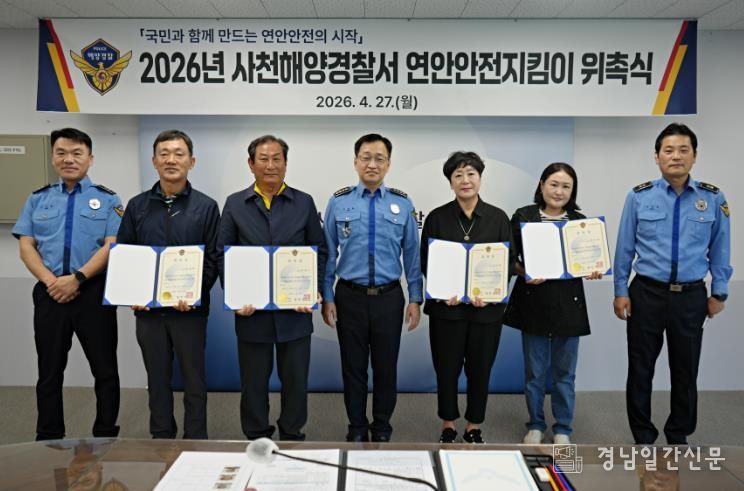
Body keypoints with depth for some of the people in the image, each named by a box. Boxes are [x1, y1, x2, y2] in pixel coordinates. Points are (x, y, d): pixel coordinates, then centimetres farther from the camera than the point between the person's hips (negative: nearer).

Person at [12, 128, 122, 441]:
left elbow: (112, 246, -6)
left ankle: (105, 437, 16)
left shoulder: (107, 199, 4)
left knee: (105, 369, 3)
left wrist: (77, 278, -16)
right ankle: (48, 440, 24)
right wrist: (51, 281, -11)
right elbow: (26, 247, 5)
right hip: (49, 294, 3)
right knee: (49, 372, 11)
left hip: (93, 293, -2)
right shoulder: (38, 199, 12)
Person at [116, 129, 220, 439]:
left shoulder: (206, 207, -1)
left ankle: (195, 441, 23)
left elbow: (214, 259, -3)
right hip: (147, 309, 2)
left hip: (190, 309, -2)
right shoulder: (137, 206, 6)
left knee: (193, 379, 8)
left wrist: (195, 292, -17)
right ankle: (161, 439, 29)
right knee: (157, 379, 14)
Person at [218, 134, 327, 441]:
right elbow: (223, 254, 3)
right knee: (254, 382, 12)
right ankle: (256, 439, 30)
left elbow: (319, 251, 5)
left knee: (295, 380, 10)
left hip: (295, 311, 0)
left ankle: (292, 436, 29)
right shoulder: (235, 204, 4)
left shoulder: (304, 203, 4)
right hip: (251, 310, 0)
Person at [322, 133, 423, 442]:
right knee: (353, 366, 11)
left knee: (386, 367, 11)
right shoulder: (338, 202, -1)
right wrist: (327, 297, -1)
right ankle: (357, 429, 29)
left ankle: (382, 430, 31)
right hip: (350, 296, 0)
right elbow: (328, 253, 1)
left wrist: (415, 299, 1)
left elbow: (412, 254, 3)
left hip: (389, 297, 1)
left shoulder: (402, 204, 0)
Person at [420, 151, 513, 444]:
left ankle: (474, 427, 29)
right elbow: (426, 263, 1)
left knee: (480, 368, 10)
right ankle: (448, 426, 27)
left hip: (486, 307, 1)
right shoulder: (437, 218, 0)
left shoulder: (498, 218, 2)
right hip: (446, 306, 0)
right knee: (447, 368, 7)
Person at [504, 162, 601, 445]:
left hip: (568, 304, 2)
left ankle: (563, 429, 27)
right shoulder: (523, 217, -2)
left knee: (564, 372, 11)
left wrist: (593, 271, -12)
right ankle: (535, 425, 28)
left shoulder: (580, 221, 5)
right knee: (535, 371, 10)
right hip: (533, 302, -1)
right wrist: (525, 273, -20)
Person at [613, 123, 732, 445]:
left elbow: (719, 249, 6)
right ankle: (643, 437, 27)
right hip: (646, 293, -1)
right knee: (640, 369, 9)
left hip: (691, 297, 1)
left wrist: (719, 293, 7)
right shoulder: (639, 197, -5)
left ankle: (678, 436, 34)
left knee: (685, 370, 14)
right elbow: (624, 248, 0)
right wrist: (620, 291, 0)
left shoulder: (713, 199, -2)